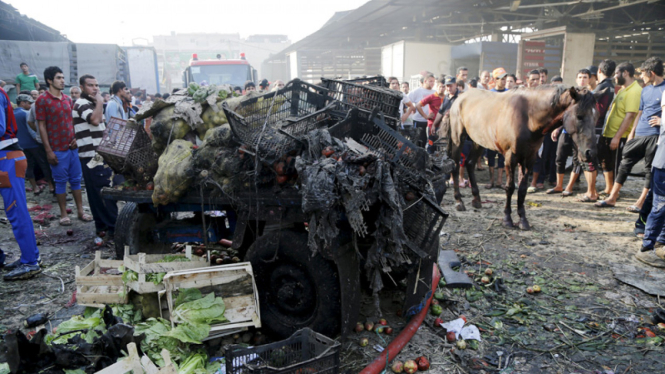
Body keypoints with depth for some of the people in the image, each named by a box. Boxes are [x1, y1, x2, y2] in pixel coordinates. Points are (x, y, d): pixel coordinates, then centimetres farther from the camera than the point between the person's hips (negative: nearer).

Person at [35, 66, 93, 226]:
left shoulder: (68, 99, 10)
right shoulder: (42, 100, -6)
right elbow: (42, 126, -7)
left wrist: (76, 138, 2)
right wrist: (48, 150, -11)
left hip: (73, 147, 5)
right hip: (57, 149, -5)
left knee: (76, 180, 9)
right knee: (61, 182, 3)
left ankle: (80, 210, 16)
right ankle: (63, 214, 12)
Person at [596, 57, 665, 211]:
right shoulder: (645, 90, 15)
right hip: (639, 134, 7)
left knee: (650, 169, 1)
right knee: (625, 163, 5)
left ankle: (641, 202, 8)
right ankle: (612, 198, 9)